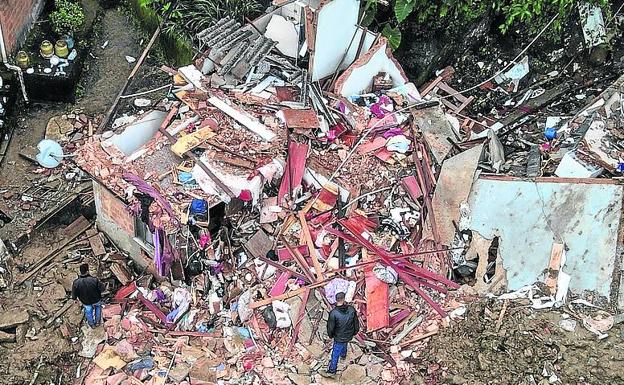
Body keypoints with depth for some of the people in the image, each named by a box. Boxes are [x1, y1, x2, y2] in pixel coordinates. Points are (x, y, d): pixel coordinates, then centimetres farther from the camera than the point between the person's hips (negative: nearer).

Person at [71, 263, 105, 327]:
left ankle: (91, 324, 56)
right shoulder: (94, 280, -36)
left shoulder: (76, 283, -30)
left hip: (86, 302, 1)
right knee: (98, 306, 35)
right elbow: (102, 289, -22)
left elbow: (74, 296, -20)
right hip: (96, 300, -1)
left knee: (88, 311, 32)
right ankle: (97, 321, 50)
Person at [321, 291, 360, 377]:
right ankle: (343, 354, 67)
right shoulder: (351, 309, -20)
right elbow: (356, 322, -5)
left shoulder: (333, 313, -31)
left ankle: (332, 371, 32)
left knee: (335, 354, 15)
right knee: (344, 344, 38)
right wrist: (355, 331, 14)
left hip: (339, 337, -5)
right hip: (349, 335, 5)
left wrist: (330, 335, 3)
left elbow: (330, 327, -18)